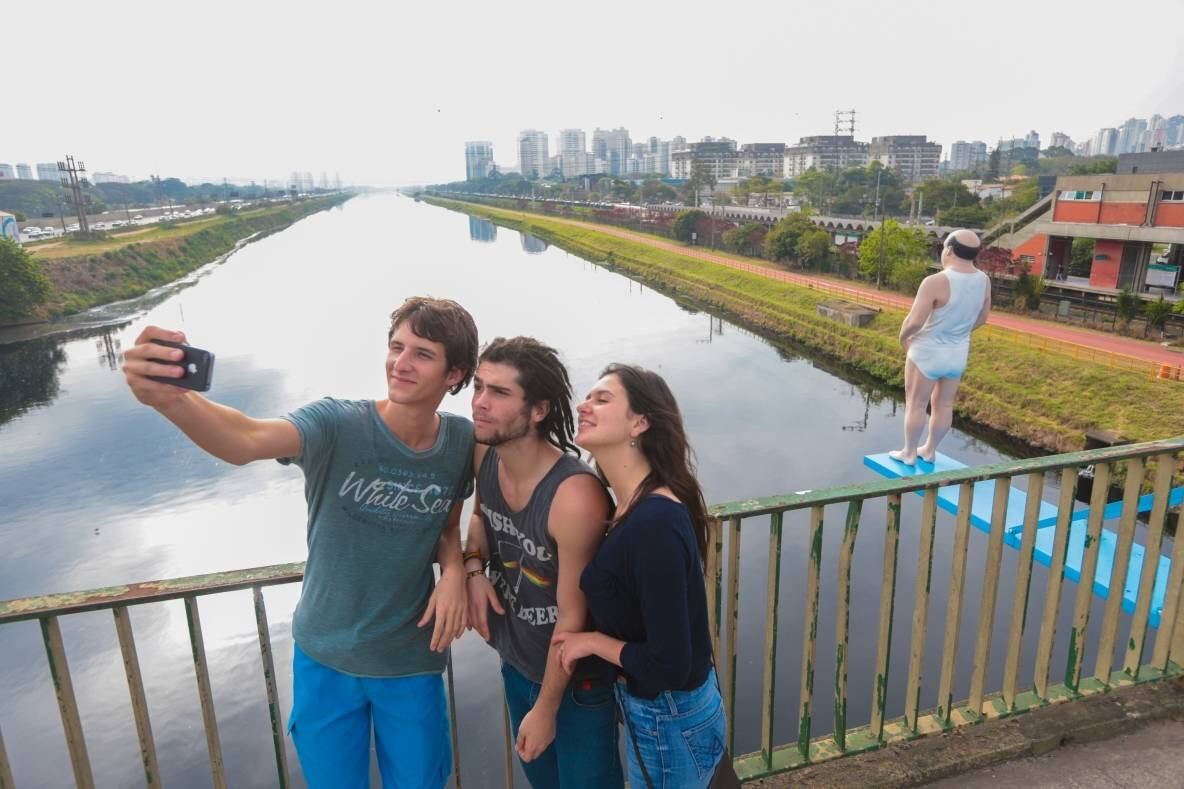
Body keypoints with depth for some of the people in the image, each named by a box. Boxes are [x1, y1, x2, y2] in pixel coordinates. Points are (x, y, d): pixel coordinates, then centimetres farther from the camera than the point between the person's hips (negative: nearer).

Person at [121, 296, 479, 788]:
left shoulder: (461, 441, -11)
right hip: (325, 659, -1)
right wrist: (170, 399, -59)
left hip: (412, 663, 1)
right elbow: (246, 442, -40)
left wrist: (454, 570, -16)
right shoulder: (337, 425, -20)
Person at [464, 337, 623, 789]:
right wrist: (474, 568, -11)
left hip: (575, 679, -6)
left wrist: (546, 708, -12)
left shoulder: (575, 497, -35)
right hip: (515, 663, 7)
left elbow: (572, 617, -24)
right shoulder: (484, 456, -14)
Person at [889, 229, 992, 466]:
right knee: (944, 405, 18)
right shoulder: (983, 281, -5)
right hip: (958, 354, 6)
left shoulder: (935, 282, -26)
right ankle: (930, 451, 33)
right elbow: (981, 318, 8)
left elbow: (913, 322, -25)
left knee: (916, 404, 10)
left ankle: (909, 453, 21)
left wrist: (903, 337, -4)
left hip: (927, 353, -6)